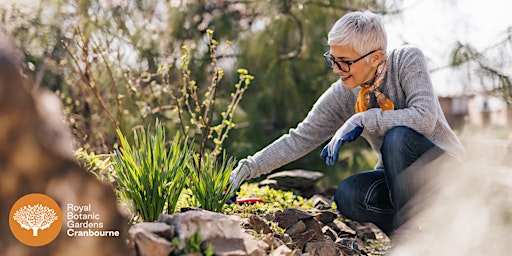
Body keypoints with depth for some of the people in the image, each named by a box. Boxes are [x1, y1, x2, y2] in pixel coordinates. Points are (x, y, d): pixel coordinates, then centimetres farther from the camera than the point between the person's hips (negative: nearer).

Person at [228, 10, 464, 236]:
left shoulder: (407, 60, -17)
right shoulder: (342, 94, -8)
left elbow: (424, 117, -31)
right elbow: (299, 140, -8)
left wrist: (362, 119, -31)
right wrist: (249, 168, -16)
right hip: (398, 175, 4)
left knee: (398, 135, -32)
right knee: (348, 196, -25)